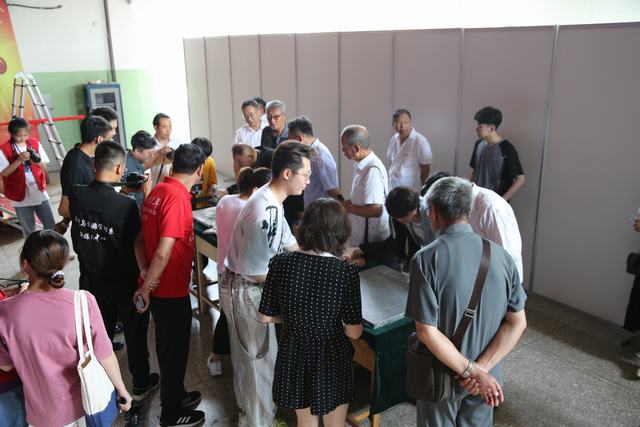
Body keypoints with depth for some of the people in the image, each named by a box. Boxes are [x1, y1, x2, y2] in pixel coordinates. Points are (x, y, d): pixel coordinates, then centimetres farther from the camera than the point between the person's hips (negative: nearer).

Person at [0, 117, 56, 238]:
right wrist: (19, 160, -25)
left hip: (40, 192, 3)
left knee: (50, 224, 7)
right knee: (29, 229, 9)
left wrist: (38, 162, -20)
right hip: (21, 195, -3)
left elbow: (44, 167, 2)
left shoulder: (35, 143, 0)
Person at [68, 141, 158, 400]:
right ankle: (141, 385, 34)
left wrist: (115, 192, 3)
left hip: (92, 279, 5)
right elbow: (137, 243, -16)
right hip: (125, 282, -4)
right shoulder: (126, 205, -28)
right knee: (135, 334, 16)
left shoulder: (76, 196, -13)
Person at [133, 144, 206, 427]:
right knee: (174, 350, 10)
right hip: (171, 290, -8)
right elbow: (163, 252, -27)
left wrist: (145, 272, -2)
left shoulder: (158, 190, 4)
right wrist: (145, 288, -17)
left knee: (168, 346, 24)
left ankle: (175, 395, 43)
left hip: (158, 287, 8)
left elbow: (140, 238, 7)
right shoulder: (178, 197, -23)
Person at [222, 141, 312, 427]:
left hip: (242, 288, 10)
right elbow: (256, 273, -25)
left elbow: (289, 243, 8)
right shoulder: (266, 215, -31)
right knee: (262, 359, 8)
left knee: (247, 355, 26)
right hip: (246, 292, -10)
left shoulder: (268, 200, 0)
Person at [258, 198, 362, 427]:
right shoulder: (346, 271, -21)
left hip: (293, 355, 3)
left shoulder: (281, 262, -14)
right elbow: (354, 332, -16)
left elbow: (265, 316, -5)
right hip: (331, 358, -2)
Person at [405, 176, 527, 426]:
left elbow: (426, 331, -24)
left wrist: (473, 372, -17)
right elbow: (517, 323, -7)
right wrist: (481, 368, -11)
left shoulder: (425, 259, -22)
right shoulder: (500, 254, -9)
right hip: (486, 375, 3)